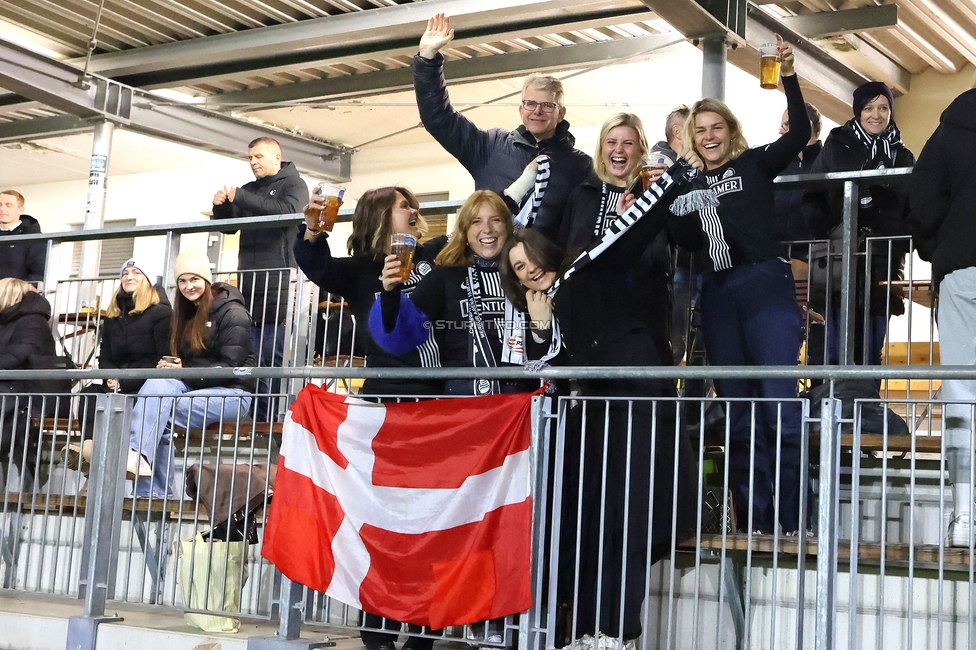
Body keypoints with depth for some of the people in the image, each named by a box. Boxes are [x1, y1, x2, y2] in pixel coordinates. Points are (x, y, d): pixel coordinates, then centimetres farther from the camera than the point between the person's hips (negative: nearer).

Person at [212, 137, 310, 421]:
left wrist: (240, 199, -16)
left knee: (275, 356, -9)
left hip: (279, 282, -6)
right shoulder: (249, 190, 21)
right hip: (249, 283, 6)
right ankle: (259, 419, 5)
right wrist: (221, 206, 0)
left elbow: (288, 211, -16)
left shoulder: (294, 184, 4)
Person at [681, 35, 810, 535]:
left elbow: (799, 134, -5)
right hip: (717, 293, 4)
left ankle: (787, 525, -10)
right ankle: (752, 523, 8)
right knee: (737, 413, 4)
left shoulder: (754, 165, 9)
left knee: (779, 405, -13)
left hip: (764, 283, -4)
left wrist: (789, 77, -14)